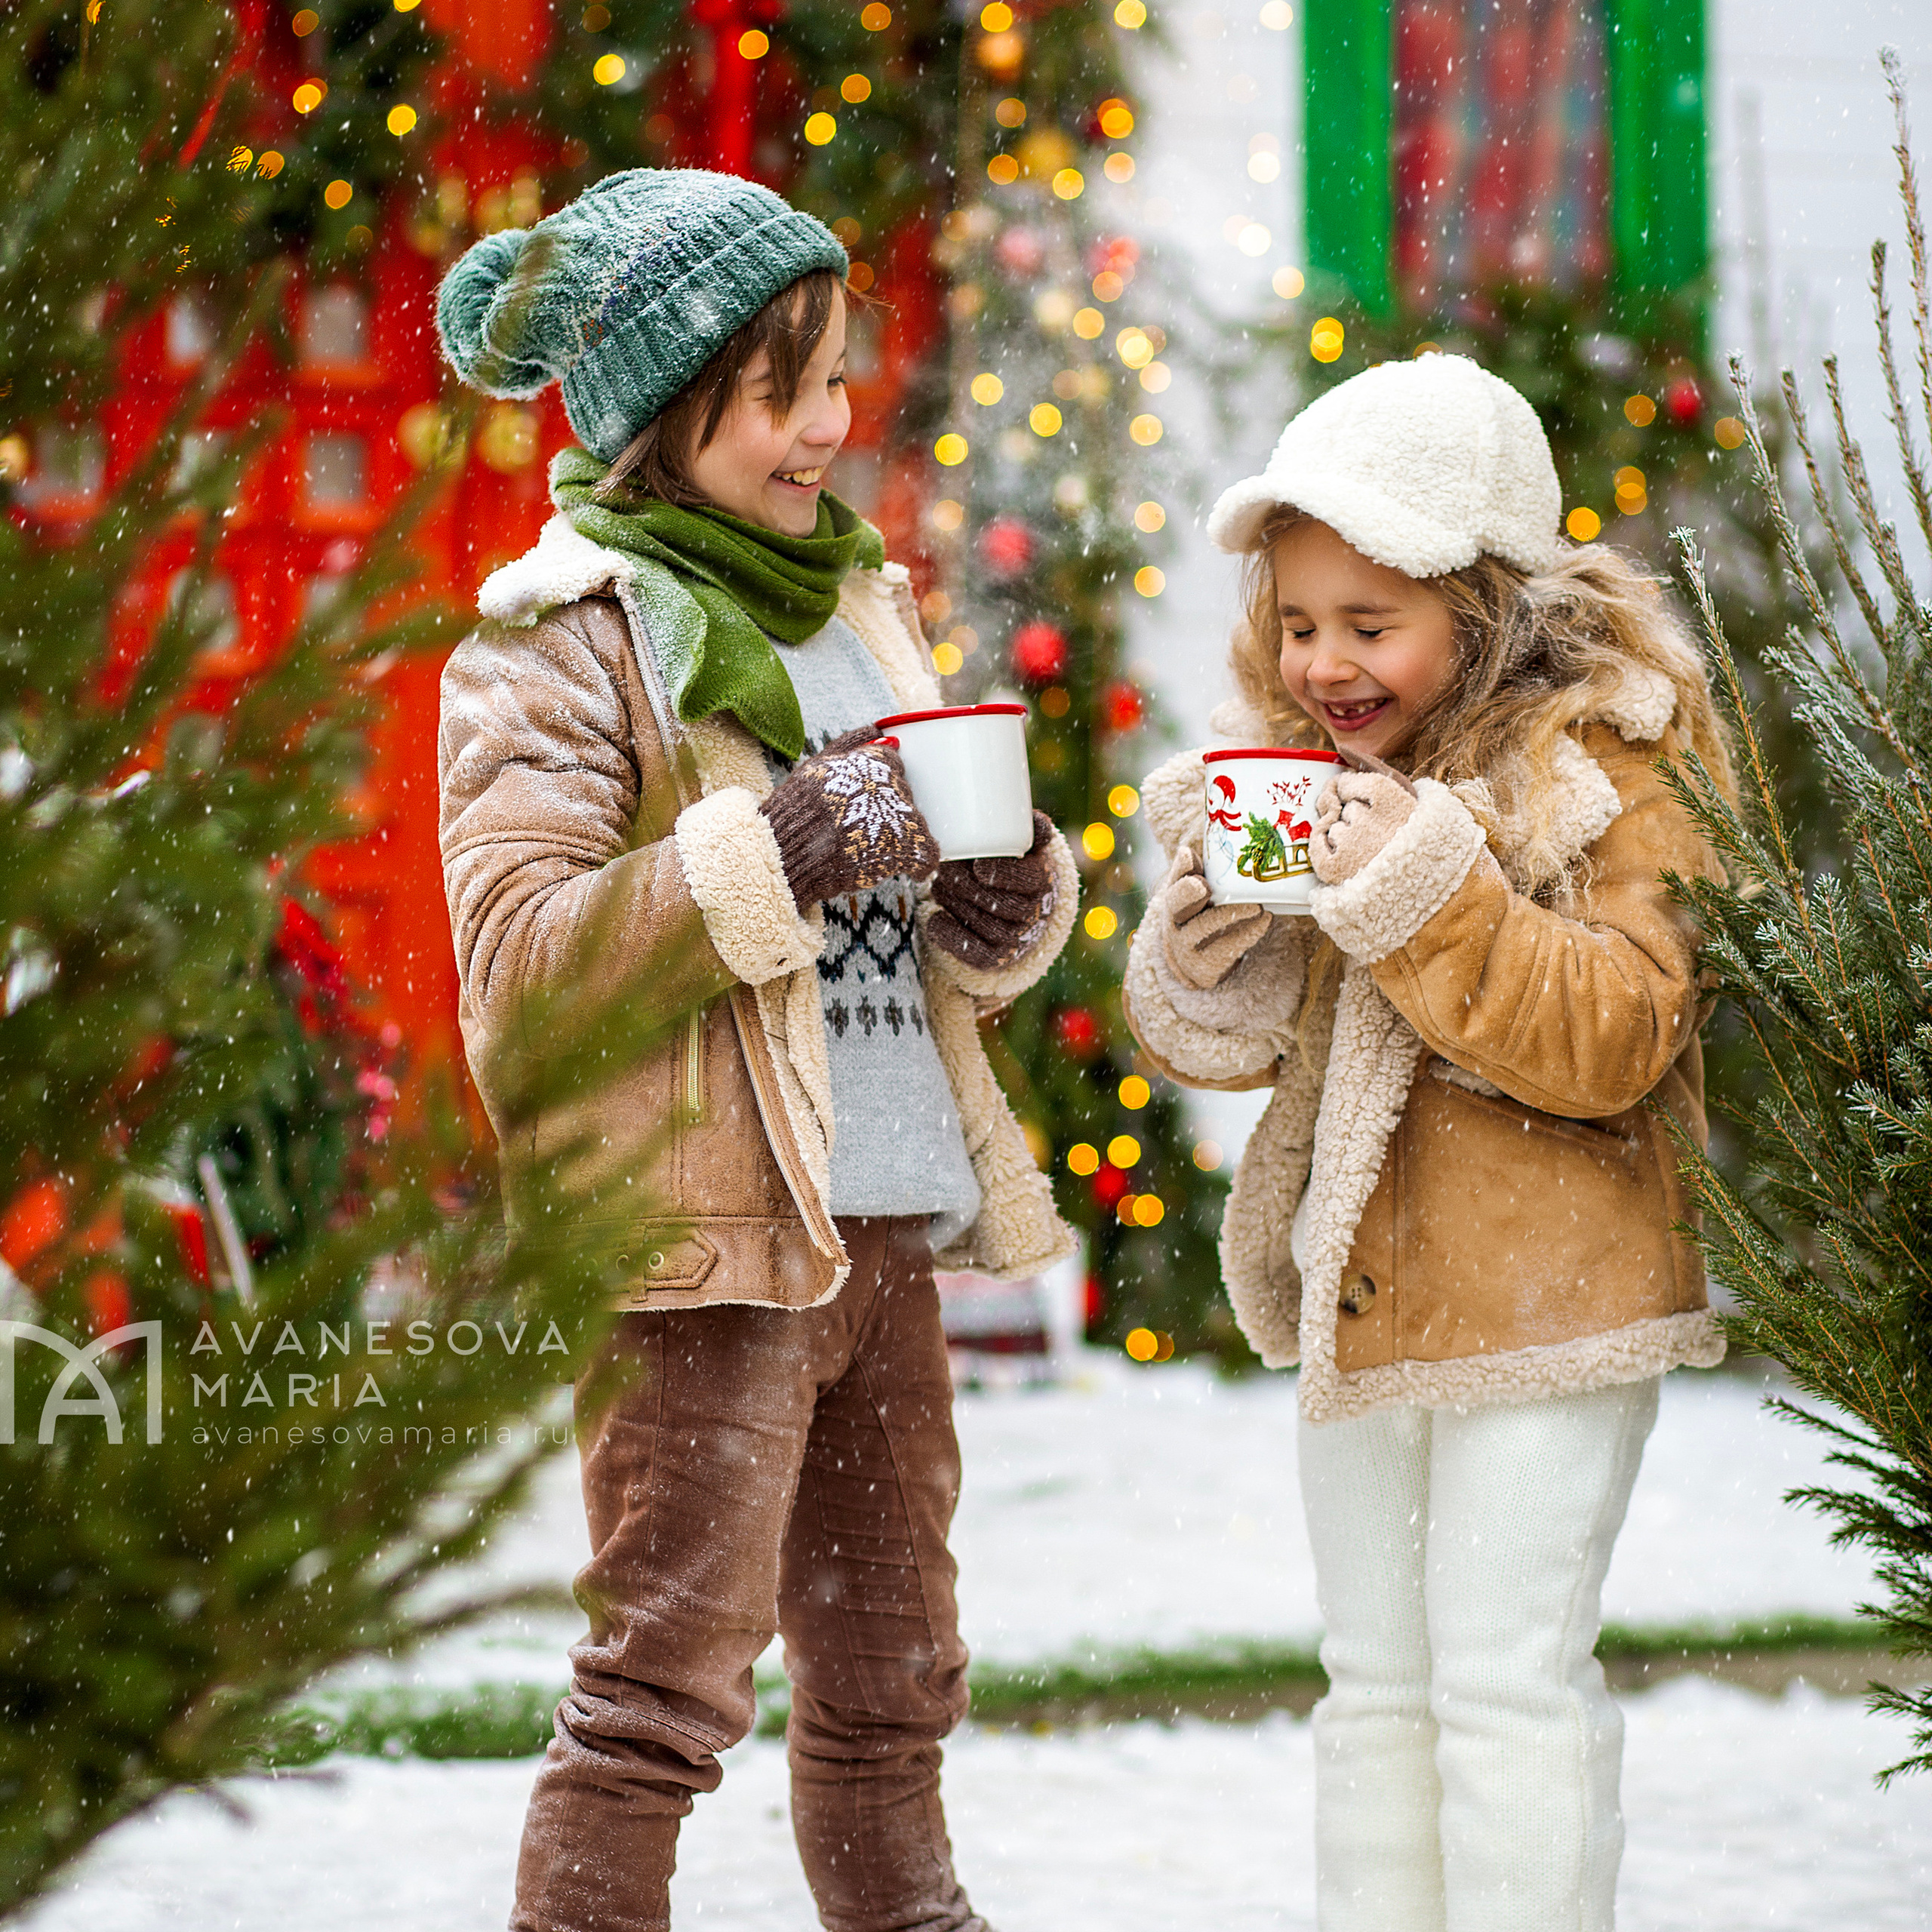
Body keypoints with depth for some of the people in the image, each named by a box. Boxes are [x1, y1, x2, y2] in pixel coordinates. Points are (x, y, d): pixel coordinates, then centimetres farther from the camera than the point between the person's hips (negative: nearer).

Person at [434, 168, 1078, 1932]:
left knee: (893, 1682, 15)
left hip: (885, 1231, 7)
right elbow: (519, 959, -16)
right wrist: (784, 845, -22)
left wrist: (1008, 887, -1)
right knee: (668, 1679, -8)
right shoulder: (556, 640, -5)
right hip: (701, 1240, -7)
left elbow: (959, 964, 23)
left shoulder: (859, 600, 17)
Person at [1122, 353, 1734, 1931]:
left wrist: (1427, 892, -29)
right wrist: (1205, 958, -10)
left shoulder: (1598, 778, -11)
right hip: (1360, 1300, 7)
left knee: (1508, 1682, -5)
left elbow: (1615, 1036, -22)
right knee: (1376, 1685, 15)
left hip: (1540, 1309, -7)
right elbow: (1222, 1042, 12)